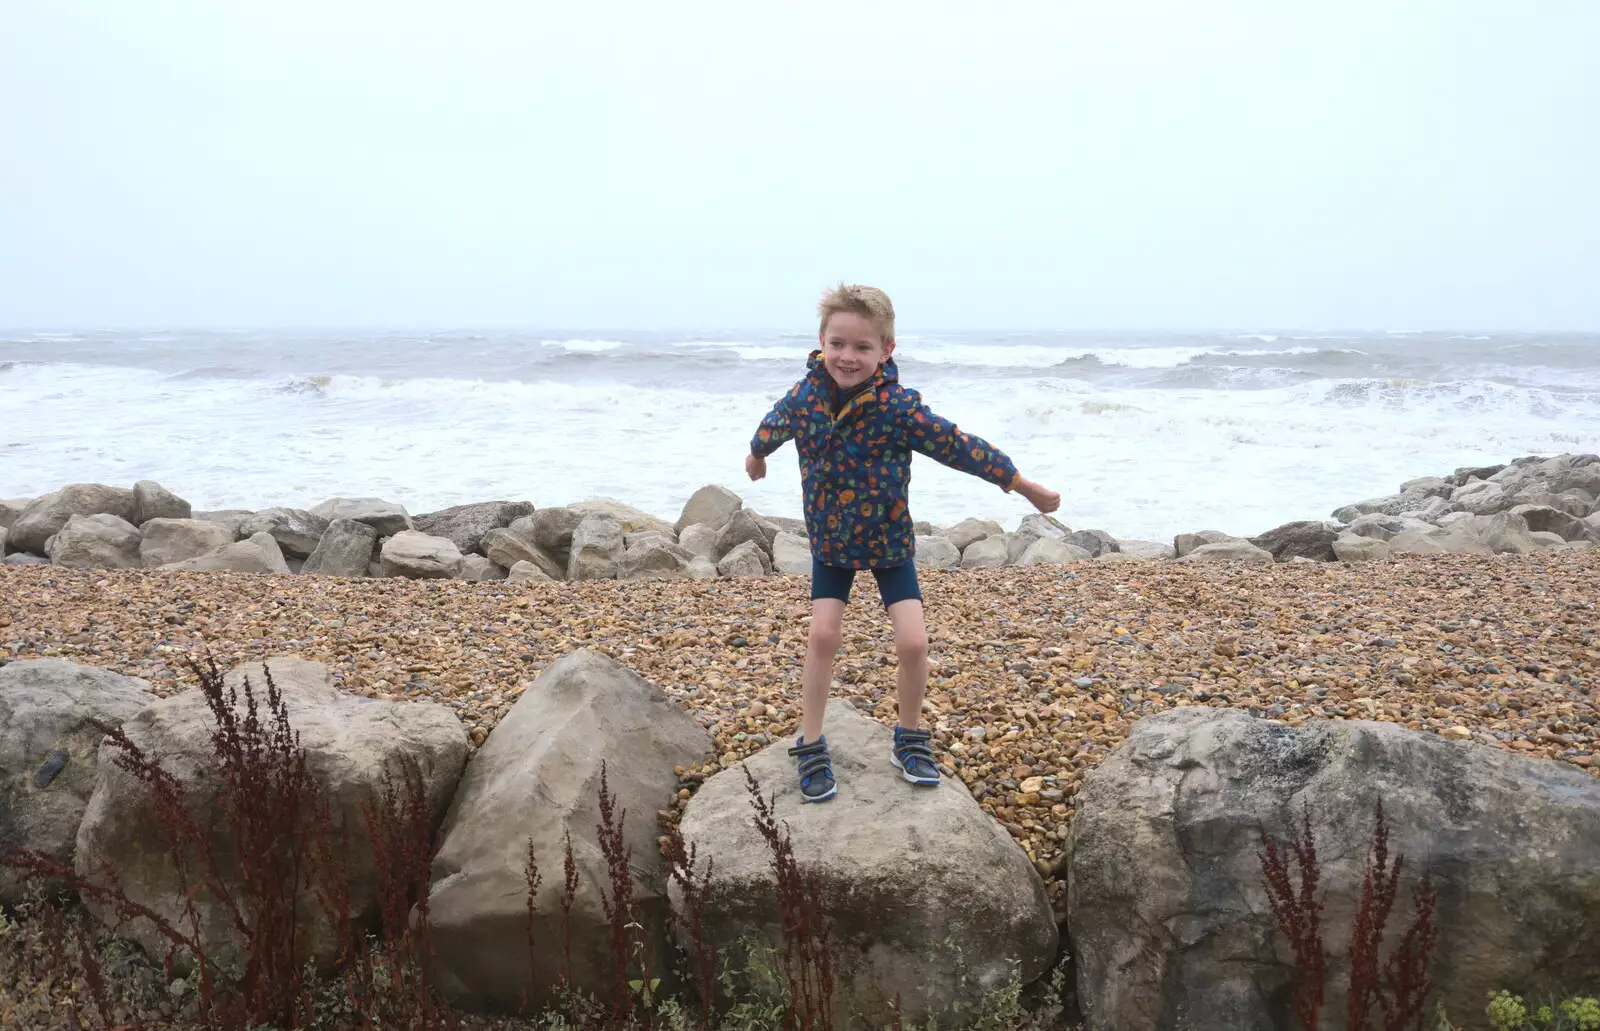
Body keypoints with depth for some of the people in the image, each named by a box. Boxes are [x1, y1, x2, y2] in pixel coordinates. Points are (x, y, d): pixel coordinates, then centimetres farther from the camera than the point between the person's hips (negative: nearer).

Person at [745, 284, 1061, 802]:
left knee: (913, 643, -8)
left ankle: (910, 740, 17)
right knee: (822, 637, -5)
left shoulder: (898, 408, -25)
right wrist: (756, 455, 31)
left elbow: (958, 446, -17)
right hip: (829, 543, 2)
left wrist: (1024, 486, -10)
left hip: (890, 543, -2)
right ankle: (810, 748, 10)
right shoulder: (804, 397, -15)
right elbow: (773, 425, 9)